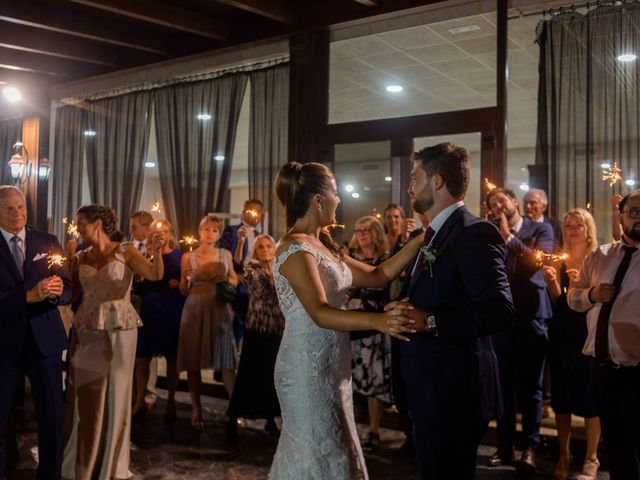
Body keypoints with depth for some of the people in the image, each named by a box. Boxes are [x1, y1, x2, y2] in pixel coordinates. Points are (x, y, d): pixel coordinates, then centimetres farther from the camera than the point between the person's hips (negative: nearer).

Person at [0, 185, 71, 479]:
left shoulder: (48, 242, 4)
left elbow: (68, 290, 1)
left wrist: (58, 291, -21)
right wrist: (29, 296, -25)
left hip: (45, 340, 2)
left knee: (52, 416, 10)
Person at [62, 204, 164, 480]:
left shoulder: (125, 252, -6)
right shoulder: (80, 259, 7)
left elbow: (156, 275, -19)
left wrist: (156, 252, -35)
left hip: (119, 331, -4)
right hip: (86, 332, 4)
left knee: (115, 395, 6)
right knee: (86, 398, 10)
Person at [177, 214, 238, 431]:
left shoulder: (225, 254, 9)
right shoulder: (188, 257, 5)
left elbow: (235, 281, 16)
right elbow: (183, 291, 7)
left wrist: (225, 279, -5)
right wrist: (187, 279, -14)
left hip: (219, 310, 0)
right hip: (194, 310, 0)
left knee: (226, 361, -5)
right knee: (194, 362, 1)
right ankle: (196, 410, 11)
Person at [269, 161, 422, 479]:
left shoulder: (323, 246, 11)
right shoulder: (295, 249, -18)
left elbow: (377, 276, 9)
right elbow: (320, 313, -29)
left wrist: (420, 241, 4)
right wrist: (377, 321, -42)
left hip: (330, 367, 9)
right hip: (308, 368, -9)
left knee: (328, 451, 17)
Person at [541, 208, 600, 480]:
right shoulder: (559, 260, 8)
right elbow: (558, 299, -2)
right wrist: (551, 281, -20)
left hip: (589, 331, -3)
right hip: (562, 332, 4)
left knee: (589, 394, -1)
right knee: (561, 394, 8)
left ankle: (591, 458, 12)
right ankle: (564, 455, 21)